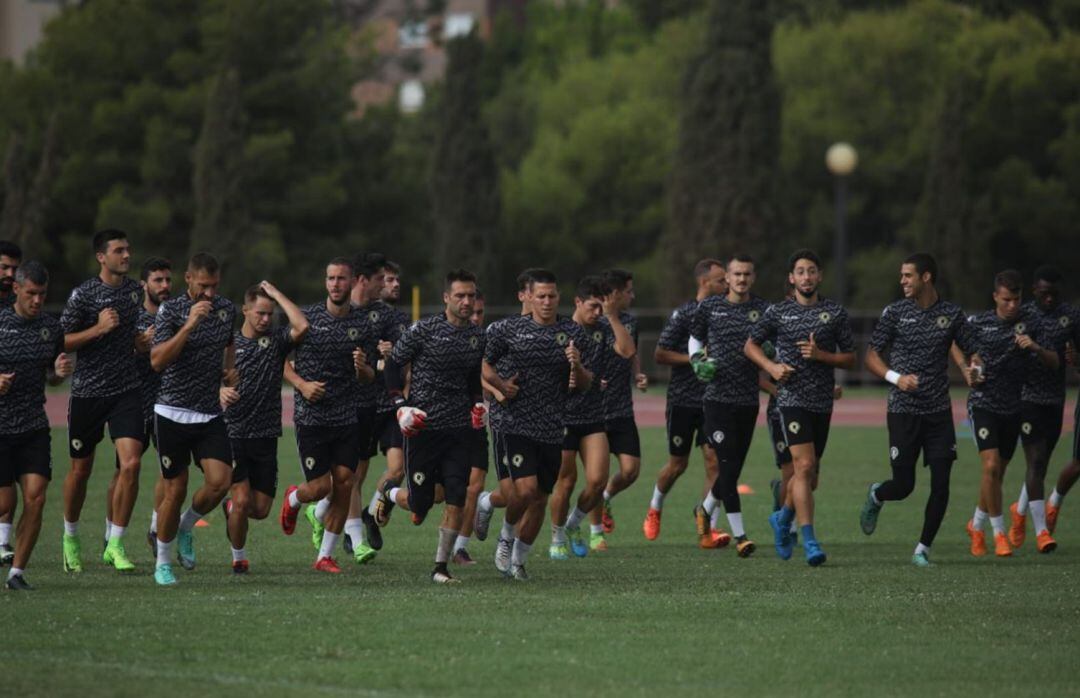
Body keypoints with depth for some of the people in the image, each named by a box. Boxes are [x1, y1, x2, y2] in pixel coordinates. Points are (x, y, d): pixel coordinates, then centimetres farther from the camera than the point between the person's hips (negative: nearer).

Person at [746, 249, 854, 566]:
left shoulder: (835, 312, 6)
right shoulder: (778, 312, 3)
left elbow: (850, 358, 8)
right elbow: (751, 345, 13)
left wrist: (822, 355, -10)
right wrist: (772, 367, -5)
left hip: (823, 401, 3)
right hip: (793, 398, -3)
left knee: (808, 474, 12)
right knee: (804, 467, -15)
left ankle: (783, 518, 39)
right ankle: (809, 541, -16)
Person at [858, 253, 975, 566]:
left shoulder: (952, 314, 3)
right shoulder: (895, 312, -1)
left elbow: (972, 351, 10)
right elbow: (871, 355, 1)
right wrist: (896, 378, -16)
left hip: (939, 411, 2)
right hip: (903, 411, -2)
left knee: (941, 486, -5)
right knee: (903, 486, -1)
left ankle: (923, 549, 8)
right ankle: (876, 496, 34)